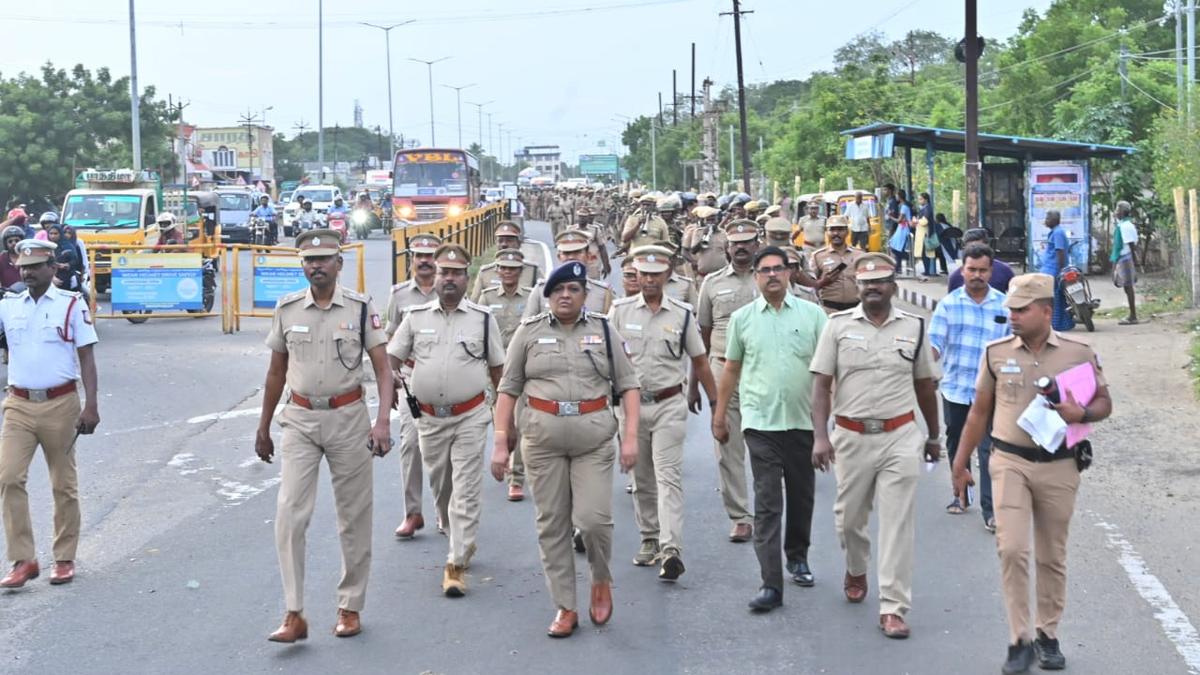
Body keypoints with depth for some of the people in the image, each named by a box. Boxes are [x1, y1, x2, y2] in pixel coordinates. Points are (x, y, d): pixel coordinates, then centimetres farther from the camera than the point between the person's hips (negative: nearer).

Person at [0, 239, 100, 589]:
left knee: (64, 485, 7)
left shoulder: (72, 305, -1)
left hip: (60, 405, -2)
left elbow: (86, 357, -2)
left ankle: (65, 559, 19)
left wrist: (91, 406, -8)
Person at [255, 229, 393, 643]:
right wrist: (263, 429, 14)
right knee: (289, 514, -7)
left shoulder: (361, 308, -4)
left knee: (353, 517, 6)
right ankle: (294, 615, -3)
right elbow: (276, 372, 12)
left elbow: (382, 370, -5)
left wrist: (382, 421, -18)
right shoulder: (287, 309, 3)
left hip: (348, 418, -1)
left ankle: (350, 608, 19)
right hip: (300, 420, 2)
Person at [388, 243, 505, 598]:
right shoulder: (416, 317, 4)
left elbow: (497, 369, 5)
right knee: (439, 487, 16)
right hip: (429, 417, 3)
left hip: (470, 416, -3)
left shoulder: (483, 318, 0)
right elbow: (391, 358, 6)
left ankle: (456, 563, -4)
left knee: (465, 491, -6)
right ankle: (463, 541, 38)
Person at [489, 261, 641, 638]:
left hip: (595, 439, -1)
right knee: (552, 524, 4)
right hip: (543, 439, 1)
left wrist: (630, 436, -4)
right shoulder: (529, 332, 6)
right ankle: (564, 608, 15)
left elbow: (628, 385, 6)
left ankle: (601, 579, 21)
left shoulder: (603, 330, 6)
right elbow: (508, 389, 6)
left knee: (594, 517, -9)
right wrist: (500, 442, 0)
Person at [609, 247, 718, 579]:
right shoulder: (620, 310, 3)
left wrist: (715, 403, 7)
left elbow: (699, 362, 7)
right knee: (642, 478, 12)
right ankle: (649, 539, 26)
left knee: (668, 476, -10)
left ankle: (671, 550, -17)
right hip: (631, 403, 2)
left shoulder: (681, 313, 2)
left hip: (669, 405, -2)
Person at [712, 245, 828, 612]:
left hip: (803, 420, 1)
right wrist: (719, 416, 13)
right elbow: (731, 369, 13)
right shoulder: (742, 318, 6)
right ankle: (771, 583, -9)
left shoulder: (812, 314, 3)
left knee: (802, 496, 14)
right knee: (767, 503, -6)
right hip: (761, 421, -1)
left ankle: (797, 557, 36)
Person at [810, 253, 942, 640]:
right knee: (849, 517, 15)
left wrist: (934, 436, 19)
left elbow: (925, 385, 14)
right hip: (852, 437, 0)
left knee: (897, 524, -3)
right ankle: (856, 571, 45)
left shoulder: (913, 327, 4)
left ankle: (893, 608, 1)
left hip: (900, 437, 0)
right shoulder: (838, 325, 0)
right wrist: (820, 436, -12)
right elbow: (822, 384, -3)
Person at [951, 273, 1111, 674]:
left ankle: (1048, 635, 24)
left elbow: (1104, 403, 7)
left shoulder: (1078, 354, -1)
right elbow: (979, 412, 10)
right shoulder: (997, 353, 3)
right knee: (1011, 549, -11)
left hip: (1059, 466, 0)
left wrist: (1082, 413, -16)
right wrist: (960, 464, 11)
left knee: (1052, 557, 9)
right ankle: (1019, 639, -3)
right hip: (1010, 463, 0)